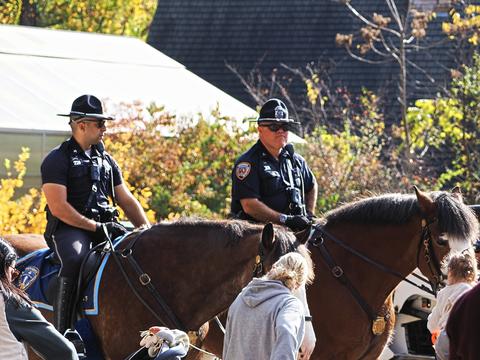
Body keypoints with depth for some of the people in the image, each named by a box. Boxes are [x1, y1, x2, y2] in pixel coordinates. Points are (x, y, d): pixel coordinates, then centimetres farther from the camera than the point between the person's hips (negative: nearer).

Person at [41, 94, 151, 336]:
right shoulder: (57, 160, -3)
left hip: (104, 225, 7)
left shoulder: (105, 160, 20)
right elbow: (58, 207, -13)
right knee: (74, 259, -37)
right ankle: (61, 331, -35)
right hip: (69, 228, -7)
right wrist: (95, 227, -16)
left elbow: (127, 201, 21)